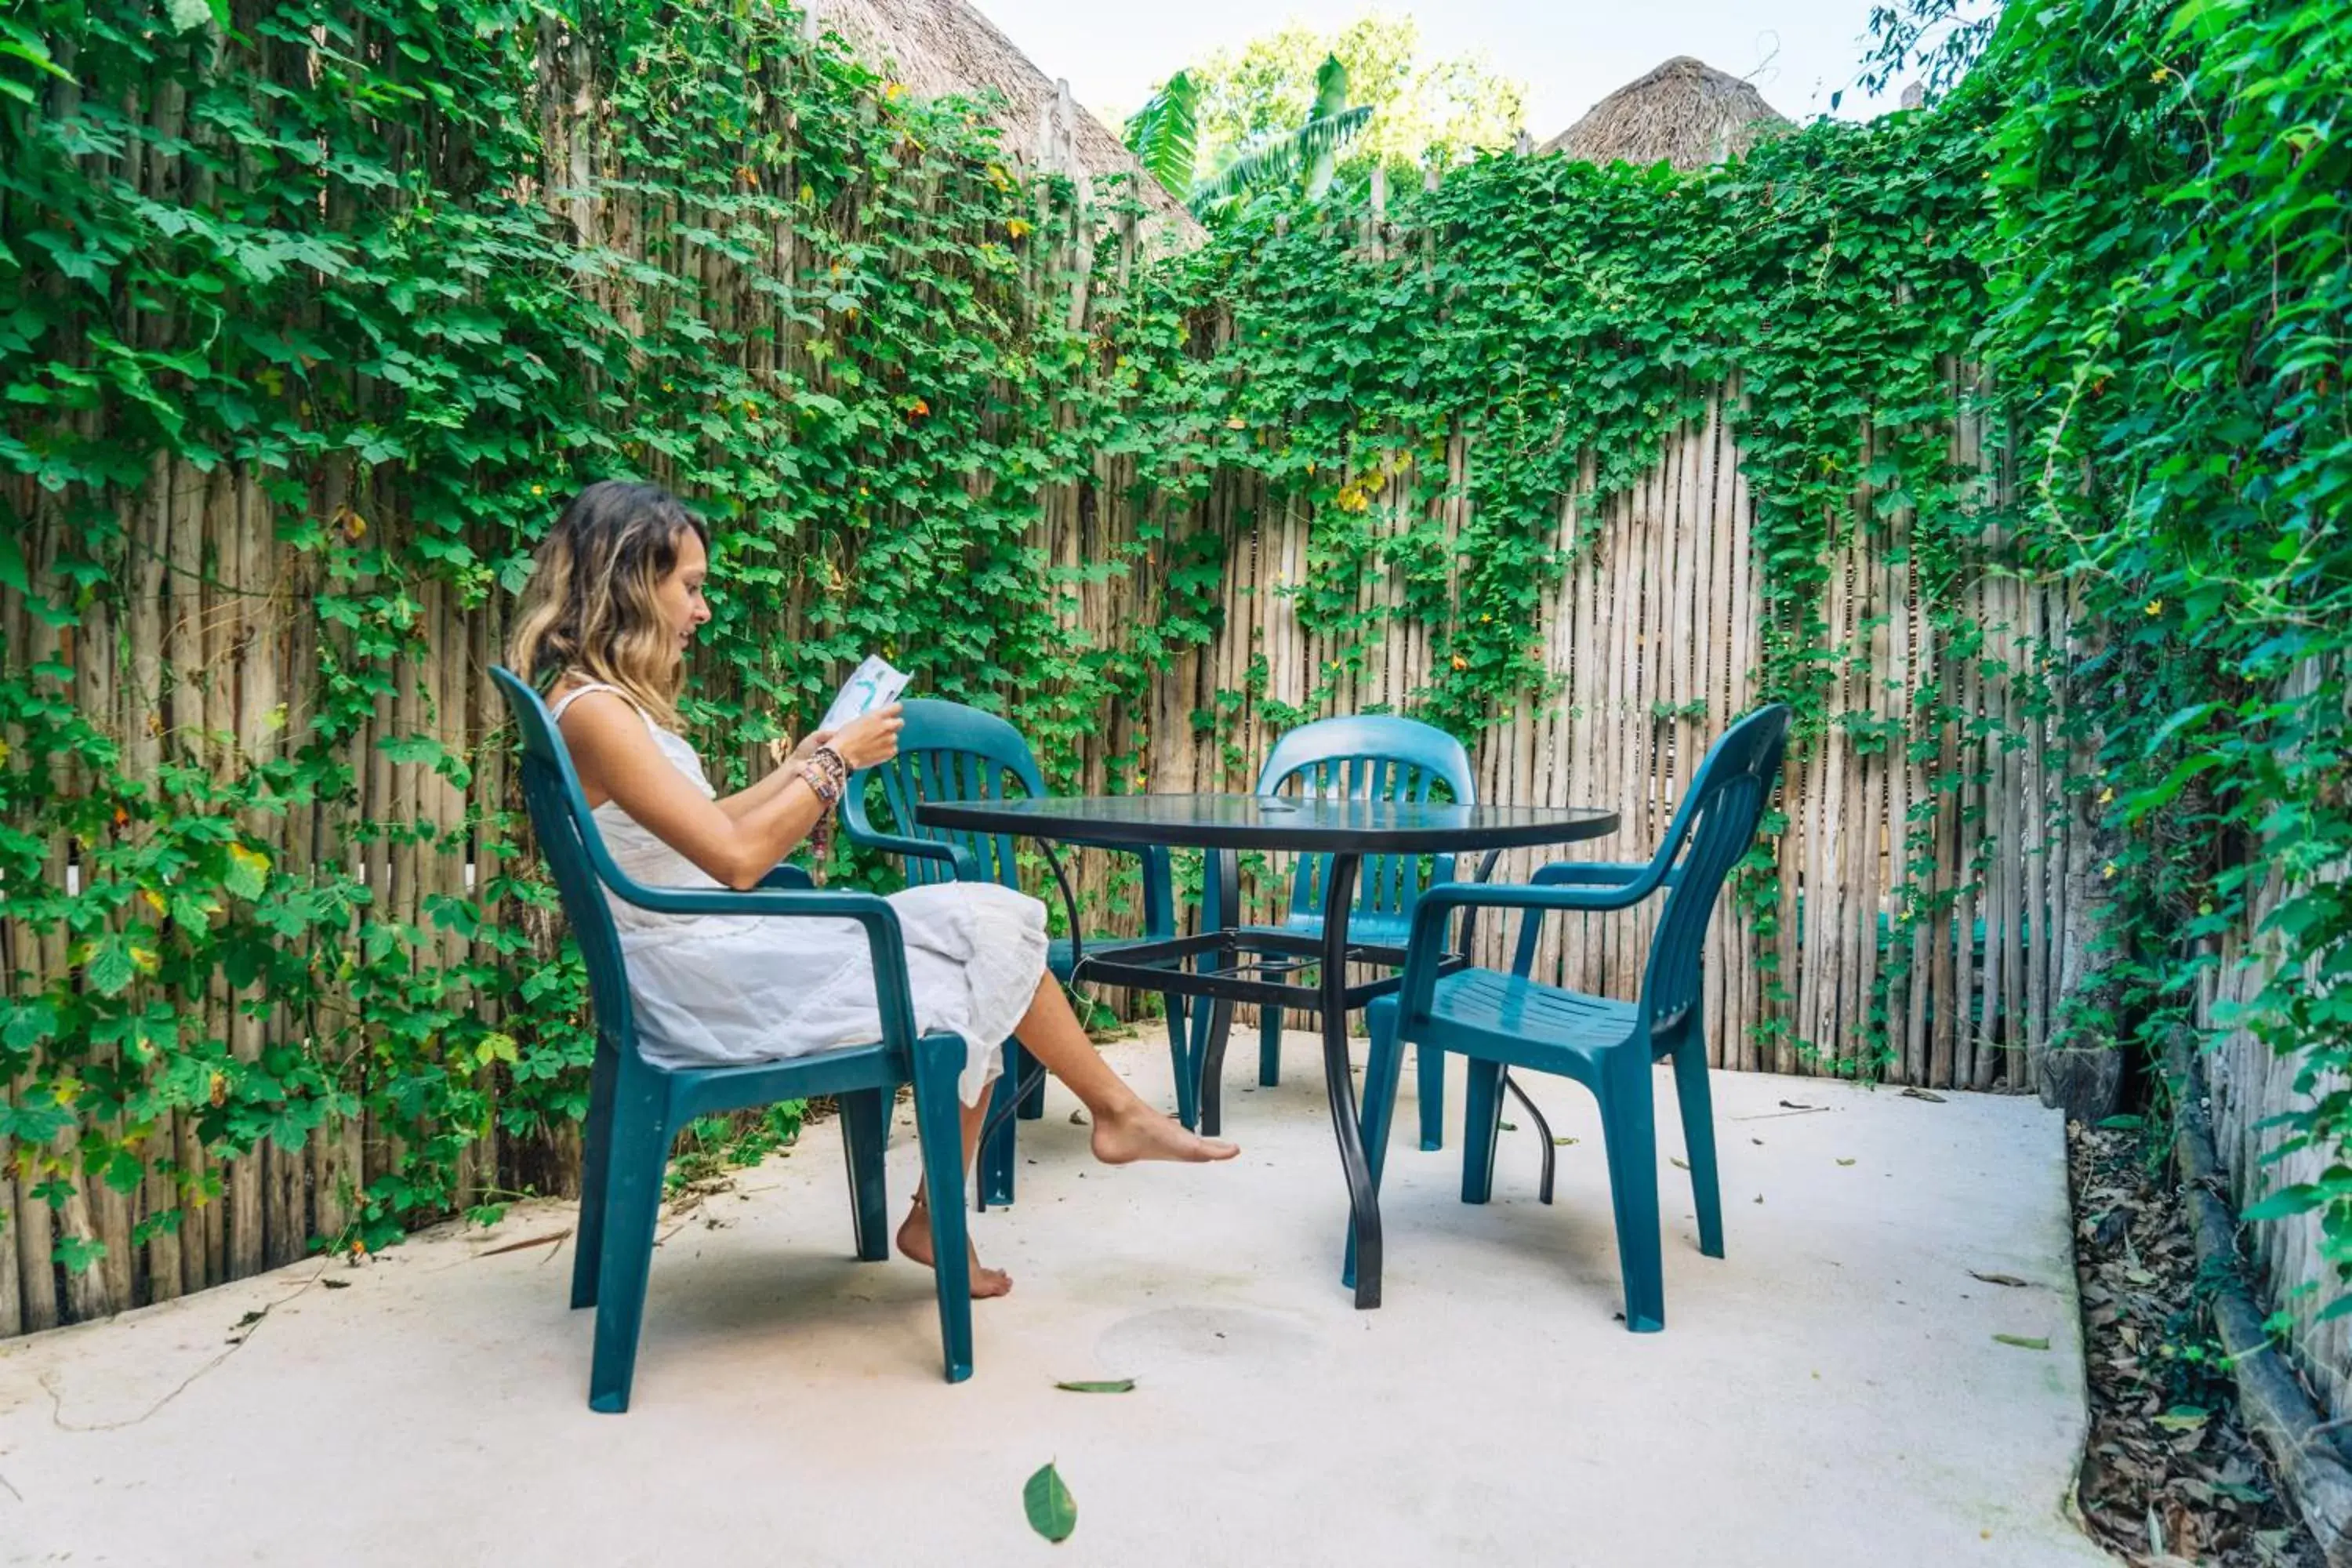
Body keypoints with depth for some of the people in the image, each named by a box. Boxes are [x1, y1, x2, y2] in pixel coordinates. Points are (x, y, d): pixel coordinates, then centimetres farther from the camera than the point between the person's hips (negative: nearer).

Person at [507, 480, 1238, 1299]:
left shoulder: (612, 703, 13)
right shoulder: (592, 711, -18)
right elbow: (734, 856, -22)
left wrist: (801, 768, 11)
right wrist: (835, 762, -12)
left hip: (723, 960, 9)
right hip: (715, 990, -9)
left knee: (978, 949, 3)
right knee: (984, 931, -6)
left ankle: (937, 1219, 9)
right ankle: (1117, 1108, 14)